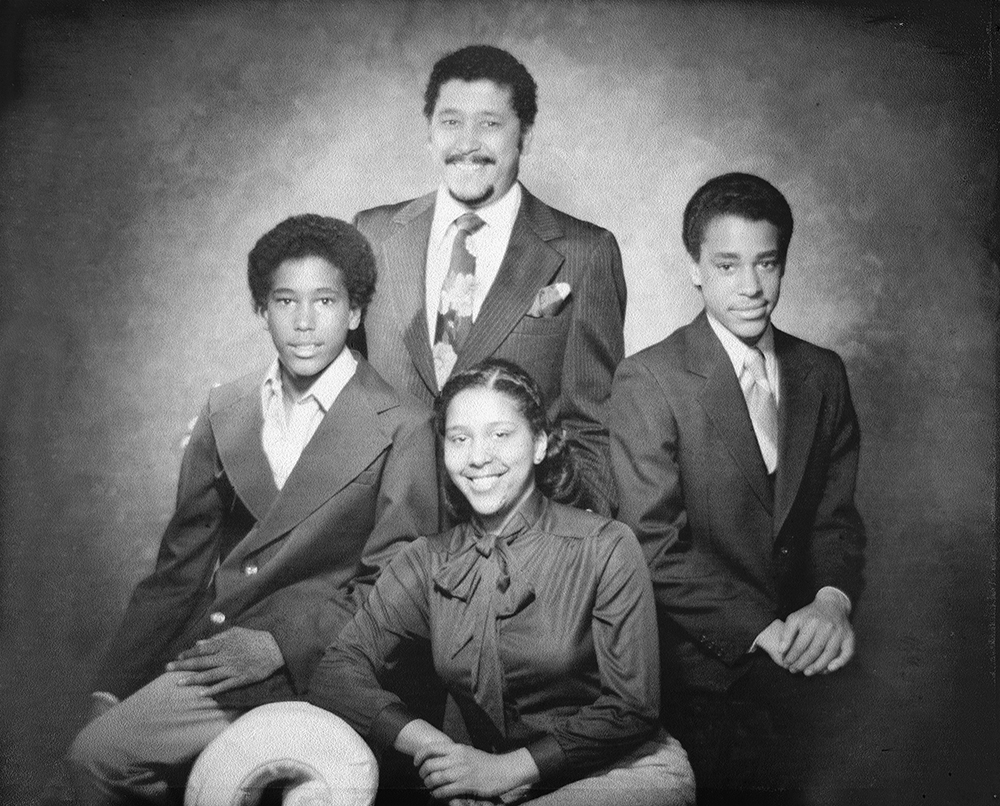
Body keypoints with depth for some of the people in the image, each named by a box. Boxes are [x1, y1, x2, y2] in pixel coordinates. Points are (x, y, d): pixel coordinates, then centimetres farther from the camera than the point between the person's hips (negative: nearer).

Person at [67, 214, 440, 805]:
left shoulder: (403, 429, -5)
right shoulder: (225, 413, 10)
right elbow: (179, 565, 11)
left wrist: (278, 645, -16)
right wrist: (115, 688, 4)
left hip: (306, 667, -4)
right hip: (206, 651, 5)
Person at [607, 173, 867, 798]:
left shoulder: (823, 373, 3)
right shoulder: (647, 382, -14)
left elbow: (836, 514, 4)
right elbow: (656, 545, -18)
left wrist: (832, 600, -15)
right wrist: (764, 631, -23)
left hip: (796, 664, 5)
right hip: (699, 669, -4)